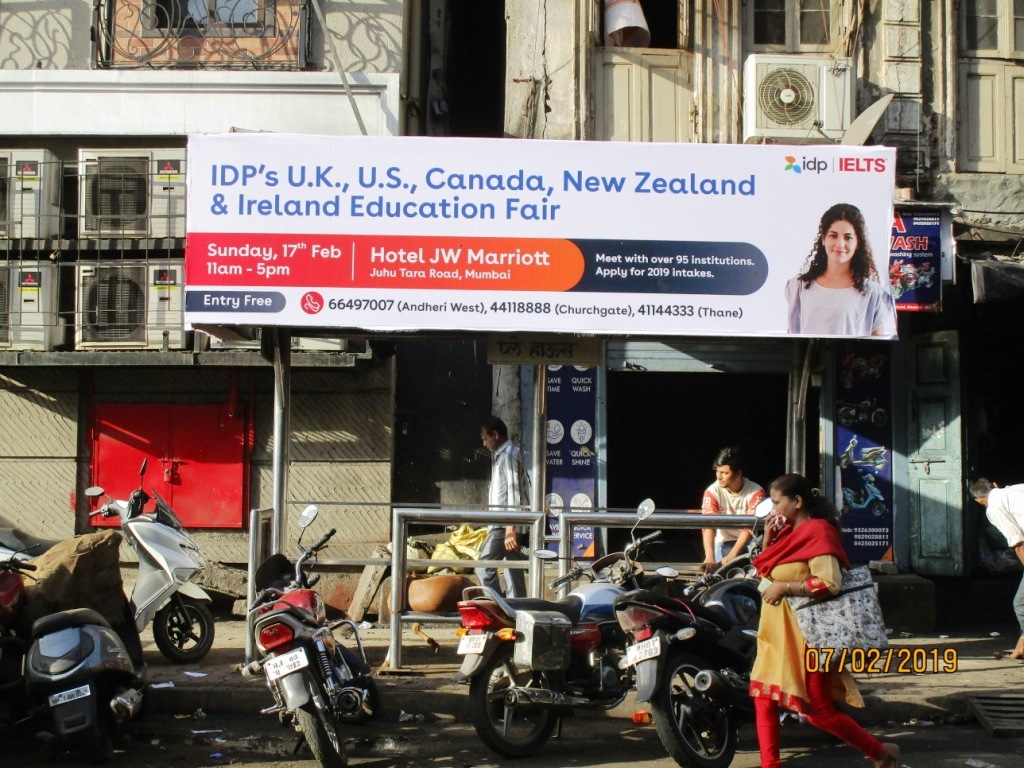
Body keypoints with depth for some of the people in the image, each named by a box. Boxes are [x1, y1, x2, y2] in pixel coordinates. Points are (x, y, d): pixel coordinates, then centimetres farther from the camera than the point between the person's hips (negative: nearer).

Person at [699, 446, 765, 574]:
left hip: (748, 542, 1)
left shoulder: (756, 492, -11)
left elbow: (749, 527, -20)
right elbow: (708, 526, -23)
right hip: (723, 542, 0)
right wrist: (709, 558, -40)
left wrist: (732, 556, -34)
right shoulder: (712, 492, -10)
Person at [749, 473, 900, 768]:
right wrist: (768, 537, 7)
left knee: (818, 712, -3)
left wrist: (783, 587, -21)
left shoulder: (817, 531, -14)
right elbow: (766, 573, 20)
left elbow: (830, 582, -26)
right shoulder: (791, 532, 13)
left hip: (805, 635, -9)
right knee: (763, 699, 5)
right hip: (777, 633, 9)